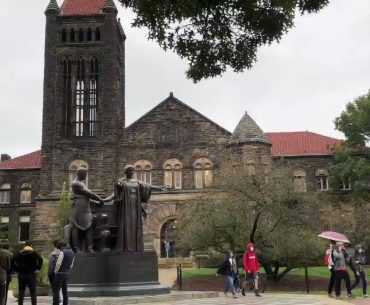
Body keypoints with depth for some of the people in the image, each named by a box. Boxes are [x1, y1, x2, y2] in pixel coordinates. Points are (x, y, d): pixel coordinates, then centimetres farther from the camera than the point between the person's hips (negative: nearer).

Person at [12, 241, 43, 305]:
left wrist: (17, 270, 0)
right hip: (31, 275, -2)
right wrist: (38, 269, -8)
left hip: (21, 275, 2)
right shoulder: (34, 253, -1)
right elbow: (40, 259, -17)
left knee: (21, 293, 10)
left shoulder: (19, 253, 7)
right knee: (33, 292, 2)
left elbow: (13, 261, -5)